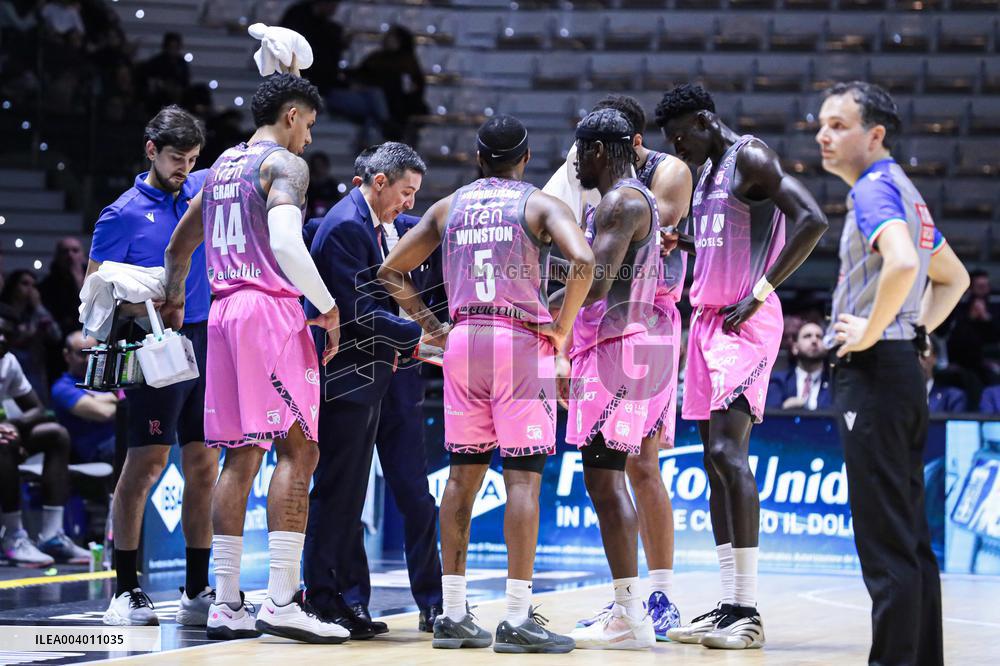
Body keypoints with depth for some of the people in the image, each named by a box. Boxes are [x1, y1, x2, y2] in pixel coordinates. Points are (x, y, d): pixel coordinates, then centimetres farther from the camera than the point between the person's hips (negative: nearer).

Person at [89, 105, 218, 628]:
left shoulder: (203, 188, 11)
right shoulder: (123, 214, -2)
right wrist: (137, 308, -17)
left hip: (206, 343, 5)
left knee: (203, 466, 5)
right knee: (146, 462, -7)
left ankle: (197, 592, 11)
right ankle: (125, 589, 0)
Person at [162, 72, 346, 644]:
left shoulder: (222, 166, 21)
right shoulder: (284, 164, -4)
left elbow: (179, 246, 30)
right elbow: (285, 241, -21)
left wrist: (175, 300, 46)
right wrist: (328, 308, -13)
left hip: (224, 311, 8)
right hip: (272, 306, -8)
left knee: (241, 456, 9)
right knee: (298, 449, -9)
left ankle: (227, 605, 7)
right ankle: (282, 602, -16)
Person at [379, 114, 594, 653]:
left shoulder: (449, 207, 13)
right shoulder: (540, 205, 0)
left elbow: (390, 272, 15)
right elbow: (582, 261, -18)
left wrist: (430, 326, 17)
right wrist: (563, 326, -7)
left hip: (463, 341, 4)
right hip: (522, 344, -4)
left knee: (463, 475, 10)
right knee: (523, 477, -4)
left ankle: (453, 614, 11)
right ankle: (518, 619, -7)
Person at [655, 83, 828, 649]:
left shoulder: (751, 158, -10)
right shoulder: (707, 171, 19)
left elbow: (813, 221, -21)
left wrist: (759, 294, -21)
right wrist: (678, 244, 12)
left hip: (746, 323, -10)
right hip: (708, 318, 10)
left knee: (728, 451, -17)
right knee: (716, 459, 7)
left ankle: (749, 610, -16)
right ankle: (728, 604, 9)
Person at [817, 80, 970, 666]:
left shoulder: (875, 188, -12)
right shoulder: (904, 191, 18)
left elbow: (902, 263, -32)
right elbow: (954, 277, 30)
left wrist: (874, 329, -20)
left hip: (874, 372, -10)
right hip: (904, 369, 10)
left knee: (886, 542, -8)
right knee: (911, 539, 12)